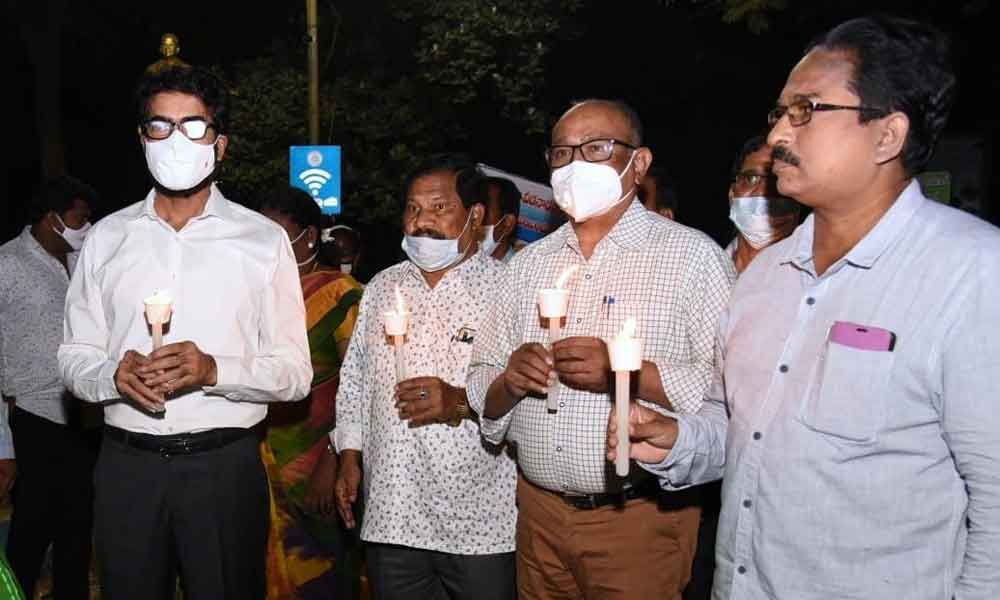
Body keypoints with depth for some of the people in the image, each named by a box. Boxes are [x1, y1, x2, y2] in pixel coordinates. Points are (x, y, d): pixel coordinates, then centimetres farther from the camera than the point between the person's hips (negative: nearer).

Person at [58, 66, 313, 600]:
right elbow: (74, 359, 10)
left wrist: (214, 370, -20)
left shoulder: (263, 240, 0)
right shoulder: (107, 237, 8)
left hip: (224, 464, -2)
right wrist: (114, 374, -12)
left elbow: (294, 373, -2)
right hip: (126, 465, 2)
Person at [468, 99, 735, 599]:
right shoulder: (528, 264, 10)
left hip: (640, 517, -4)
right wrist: (508, 383, -10)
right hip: (539, 513, 5)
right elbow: (481, 386, 11)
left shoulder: (691, 254, -5)